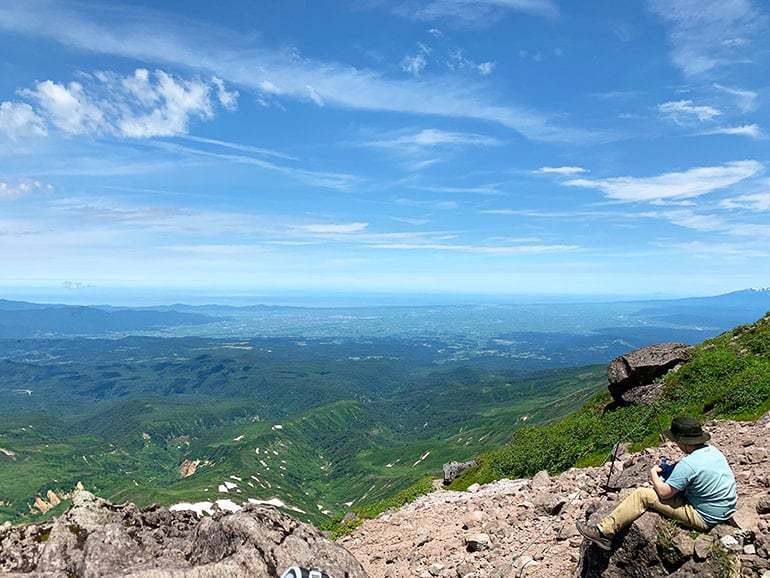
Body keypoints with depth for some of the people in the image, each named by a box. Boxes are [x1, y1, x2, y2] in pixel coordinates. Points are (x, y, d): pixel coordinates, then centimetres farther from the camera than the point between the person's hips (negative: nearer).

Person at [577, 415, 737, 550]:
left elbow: (664, 493, -17)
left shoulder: (688, 464, -27)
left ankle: (604, 532, -4)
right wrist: (669, 470, 8)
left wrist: (653, 475, 2)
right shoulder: (713, 450, 0)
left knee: (642, 495, -10)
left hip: (705, 519, -9)